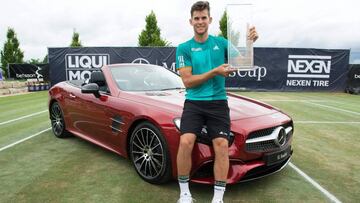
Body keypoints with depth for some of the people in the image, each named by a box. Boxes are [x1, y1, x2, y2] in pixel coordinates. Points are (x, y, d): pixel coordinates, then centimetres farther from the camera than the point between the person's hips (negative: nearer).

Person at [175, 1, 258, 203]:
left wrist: (249, 41, -18)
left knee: (222, 145, -10)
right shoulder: (184, 48, 2)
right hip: (194, 103, -1)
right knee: (186, 142, -17)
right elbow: (188, 81, -6)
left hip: (218, 103, 2)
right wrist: (215, 71, -16)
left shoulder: (220, 42, 8)